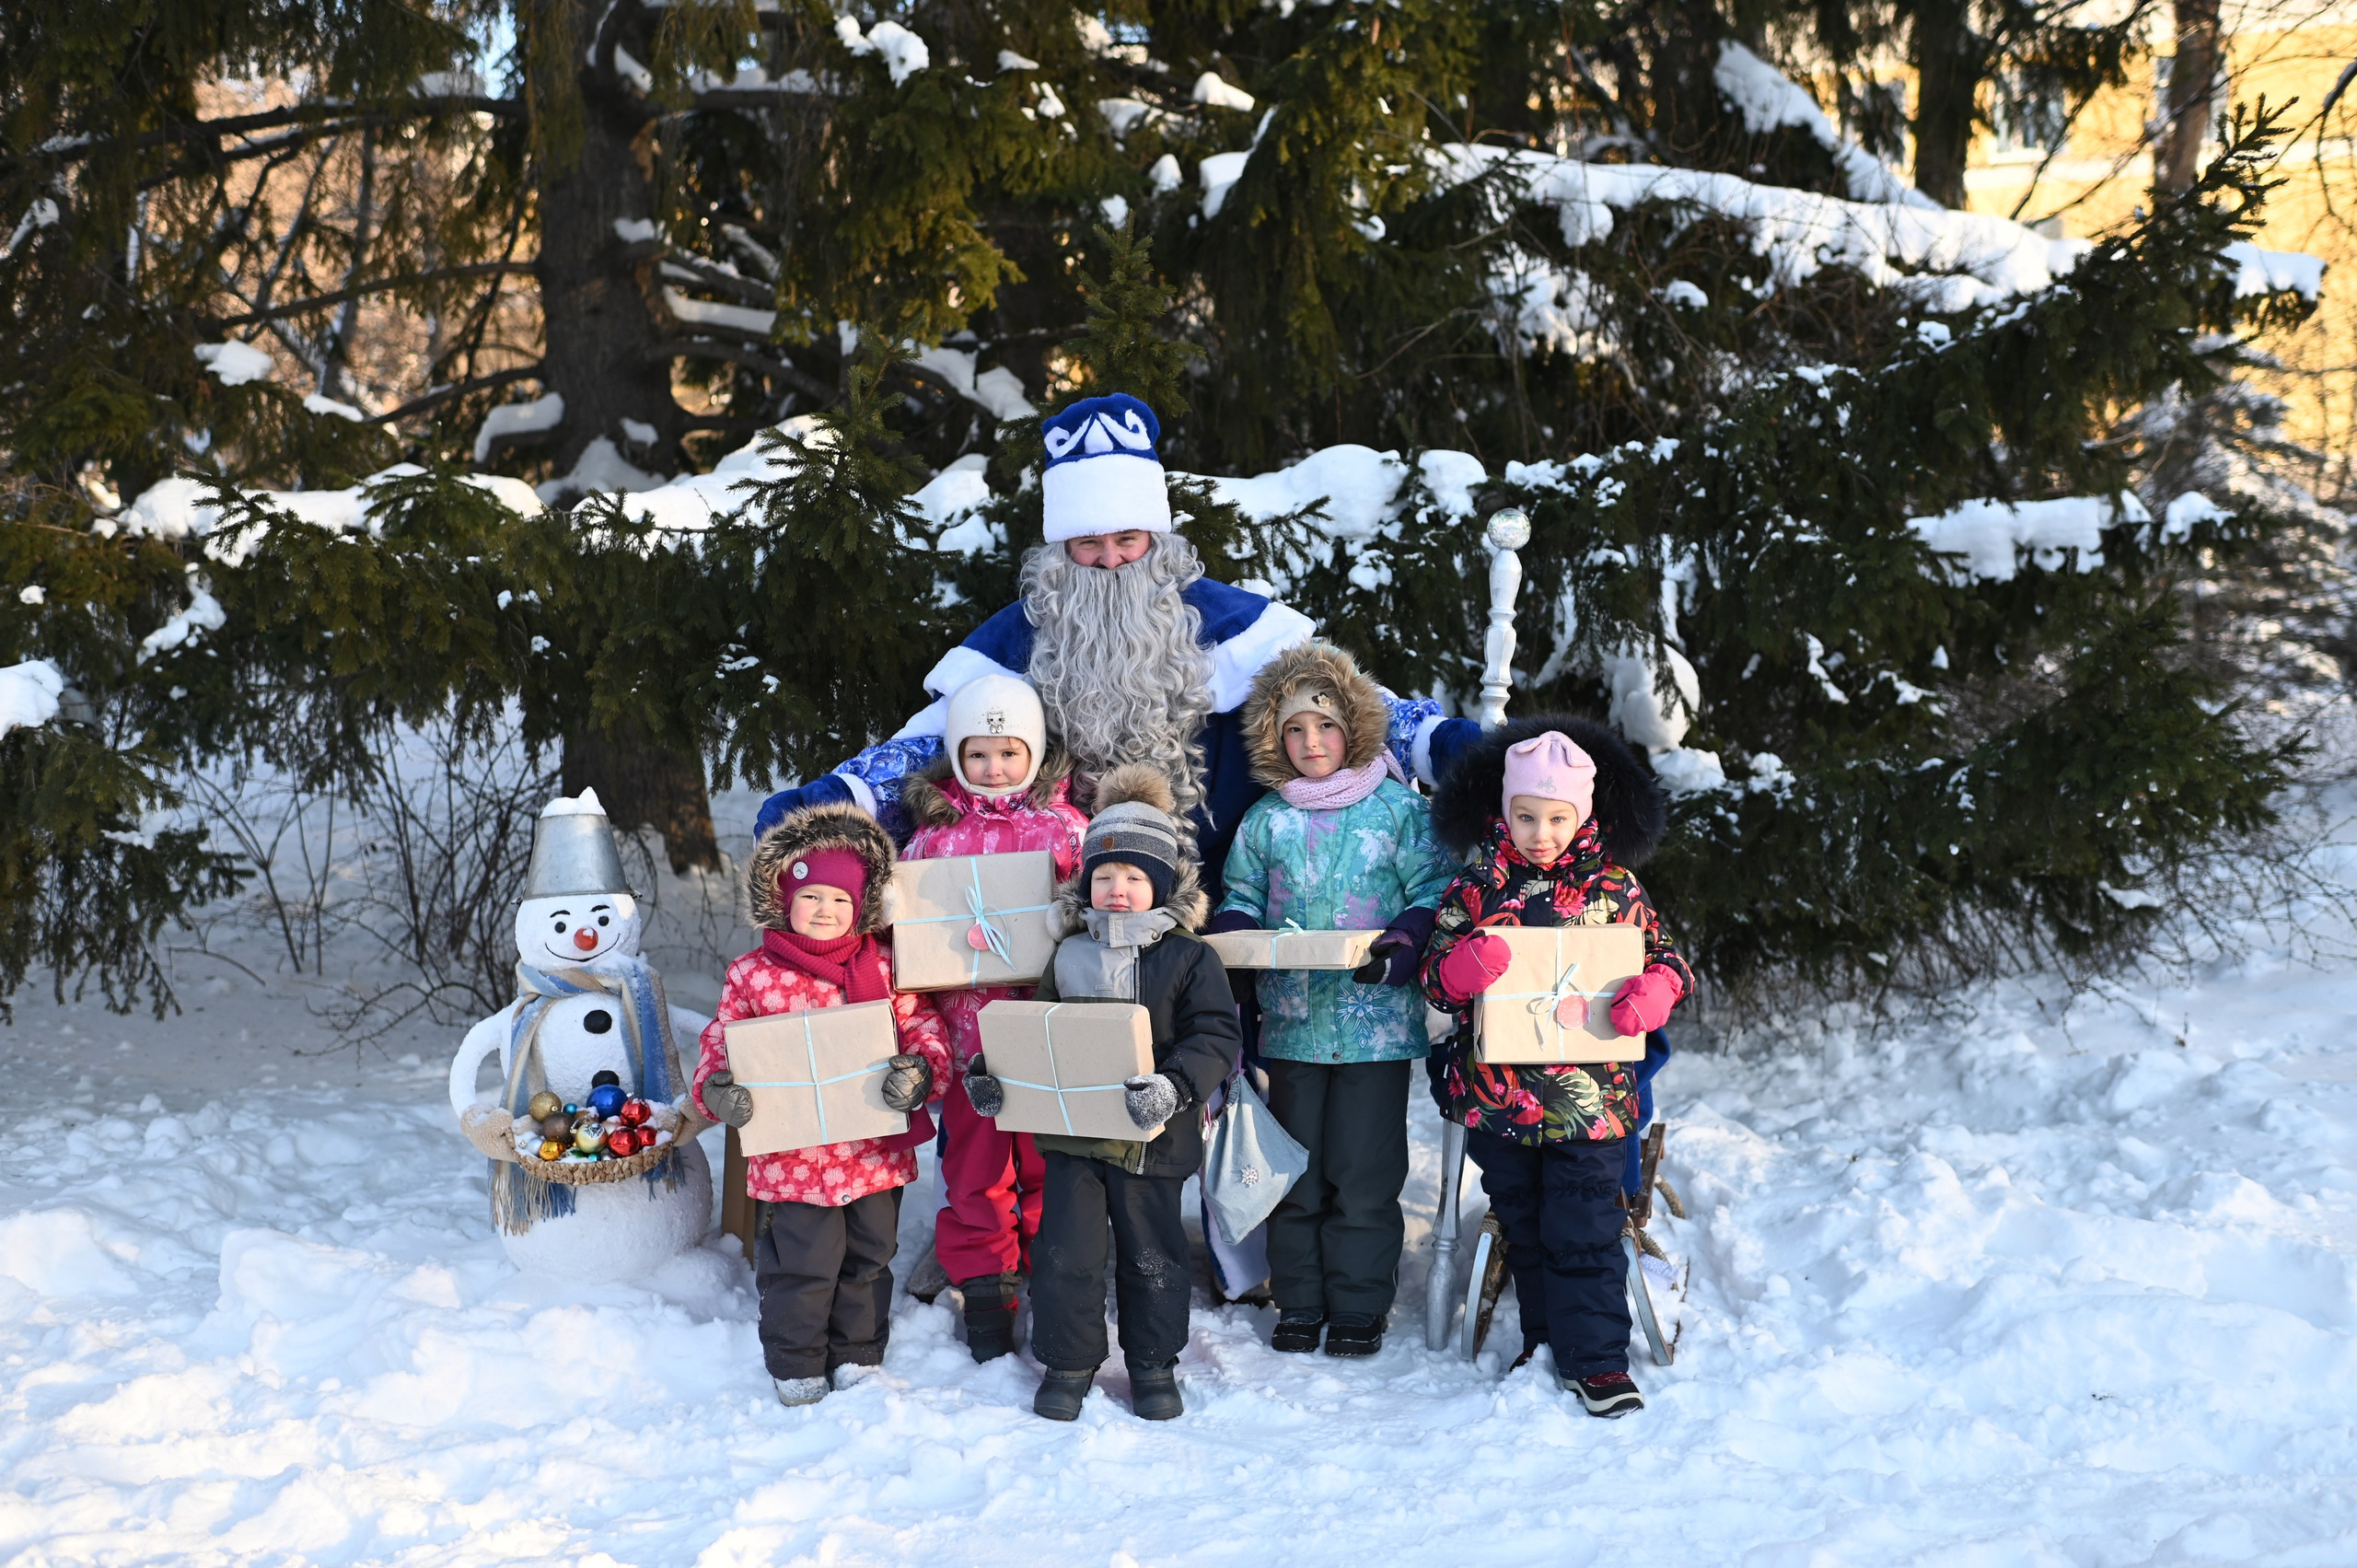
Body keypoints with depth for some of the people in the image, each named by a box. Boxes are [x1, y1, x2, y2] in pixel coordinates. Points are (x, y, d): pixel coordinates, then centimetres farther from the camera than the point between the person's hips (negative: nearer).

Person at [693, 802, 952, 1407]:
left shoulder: (884, 966, 2)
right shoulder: (753, 974, -3)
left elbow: (925, 1027, 4)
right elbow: (720, 1043, 1)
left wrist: (920, 1070, -16)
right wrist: (716, 1090, -18)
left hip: (877, 1151, 3)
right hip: (793, 1157, -3)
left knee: (869, 1260, 16)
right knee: (802, 1265, 1)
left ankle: (858, 1357, 34)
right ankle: (796, 1367, 20)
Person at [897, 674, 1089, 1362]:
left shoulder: (1066, 825, 4)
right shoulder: (936, 829, 6)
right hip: (967, 1026, 1)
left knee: (1049, 1161, 5)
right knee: (975, 1164, 7)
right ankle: (983, 1291, 16)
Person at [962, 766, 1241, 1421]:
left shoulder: (1188, 959, -5)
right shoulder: (1069, 955, 6)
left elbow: (1216, 1038, -11)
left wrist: (1174, 1085, -26)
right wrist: (991, 1072, -1)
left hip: (1150, 1137, -3)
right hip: (1072, 1131, 3)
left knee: (1151, 1253, 9)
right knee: (1065, 1250, 4)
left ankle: (1153, 1363, 26)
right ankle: (1068, 1361, 19)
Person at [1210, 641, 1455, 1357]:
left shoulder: (1399, 809, -2)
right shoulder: (1264, 821, 8)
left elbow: (1433, 891, -2)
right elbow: (1241, 898, 15)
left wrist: (1403, 946, -19)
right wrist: (1234, 936, -6)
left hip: (1377, 1022, -3)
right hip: (1291, 1022, 3)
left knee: (1364, 1174, 0)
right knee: (1295, 1169, 10)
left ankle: (1360, 1308, 11)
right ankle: (1299, 1304, 20)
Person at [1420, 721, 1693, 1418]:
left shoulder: (1613, 886, 1)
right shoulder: (1475, 887, 1)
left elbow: (1665, 959, 8)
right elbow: (1436, 980, 1)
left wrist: (1652, 993, -15)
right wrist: (1467, 966, -22)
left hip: (1588, 1093, -2)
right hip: (1498, 1092, 2)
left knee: (1583, 1231, -3)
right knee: (1522, 1225, 14)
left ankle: (1595, 1358, 3)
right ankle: (1545, 1339, 29)